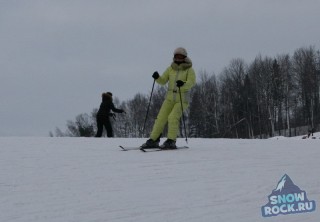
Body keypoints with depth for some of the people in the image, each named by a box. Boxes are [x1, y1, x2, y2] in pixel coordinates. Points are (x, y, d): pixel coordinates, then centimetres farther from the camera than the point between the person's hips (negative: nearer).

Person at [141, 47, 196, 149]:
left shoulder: (189, 69, -4)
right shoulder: (171, 69, 8)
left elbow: (192, 82, -19)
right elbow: (163, 81, 7)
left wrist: (183, 84, -39)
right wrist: (157, 78, -15)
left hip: (182, 99, -4)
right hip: (170, 98, 4)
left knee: (173, 117, -22)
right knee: (161, 118, -4)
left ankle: (171, 141, -19)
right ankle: (153, 140, 3)